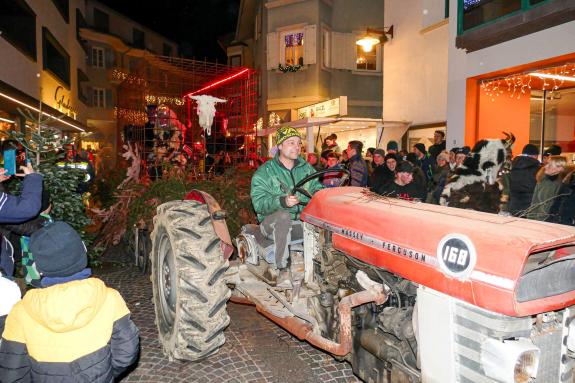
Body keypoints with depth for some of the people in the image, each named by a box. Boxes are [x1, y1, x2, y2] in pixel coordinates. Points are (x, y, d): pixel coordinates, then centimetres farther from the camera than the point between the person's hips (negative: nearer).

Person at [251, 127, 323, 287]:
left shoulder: (306, 168, 13)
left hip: (303, 220, 4)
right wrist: (282, 202, -33)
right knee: (283, 216, -37)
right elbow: (259, 203, -15)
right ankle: (283, 270, -31)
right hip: (272, 221, -4)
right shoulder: (264, 172, -3)